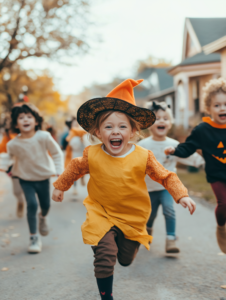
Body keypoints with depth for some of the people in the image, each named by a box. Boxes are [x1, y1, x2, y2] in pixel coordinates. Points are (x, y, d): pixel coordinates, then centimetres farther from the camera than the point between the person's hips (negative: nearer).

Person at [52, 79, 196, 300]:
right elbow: (75, 168, 8)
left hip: (133, 217, 1)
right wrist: (60, 186, 19)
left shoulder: (143, 157, -15)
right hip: (101, 214, -1)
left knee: (126, 259, 16)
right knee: (105, 257, -16)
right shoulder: (92, 155, -12)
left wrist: (181, 196, -19)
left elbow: (166, 177, -7)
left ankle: (126, 241, 53)